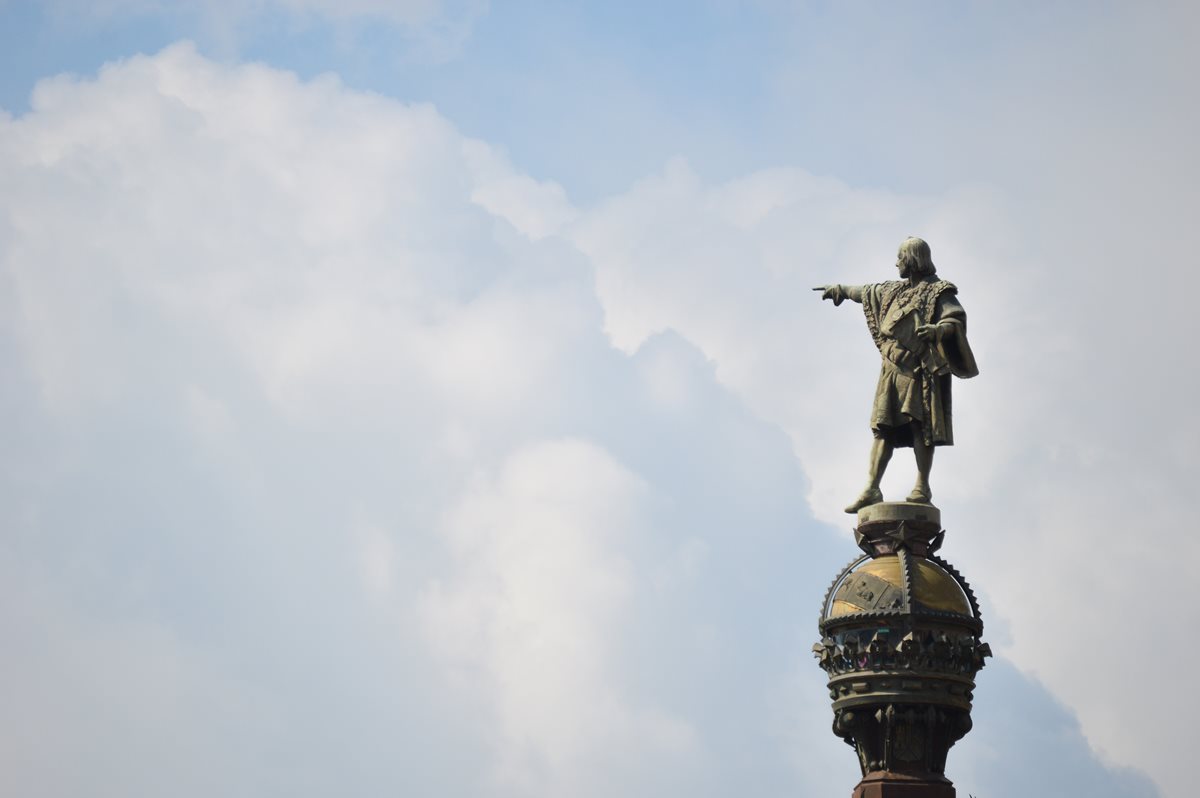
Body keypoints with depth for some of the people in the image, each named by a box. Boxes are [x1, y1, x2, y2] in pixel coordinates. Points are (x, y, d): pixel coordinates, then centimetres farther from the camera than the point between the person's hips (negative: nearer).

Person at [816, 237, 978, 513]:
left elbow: (957, 319, -15)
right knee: (883, 427, 0)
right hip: (893, 369, 6)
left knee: (920, 426, -10)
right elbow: (867, 292, 38)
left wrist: (937, 329, -34)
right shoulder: (895, 291, 20)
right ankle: (871, 489, -3)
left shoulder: (939, 293, -1)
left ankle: (922, 487, -9)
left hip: (920, 371, -6)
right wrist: (842, 289, 49)